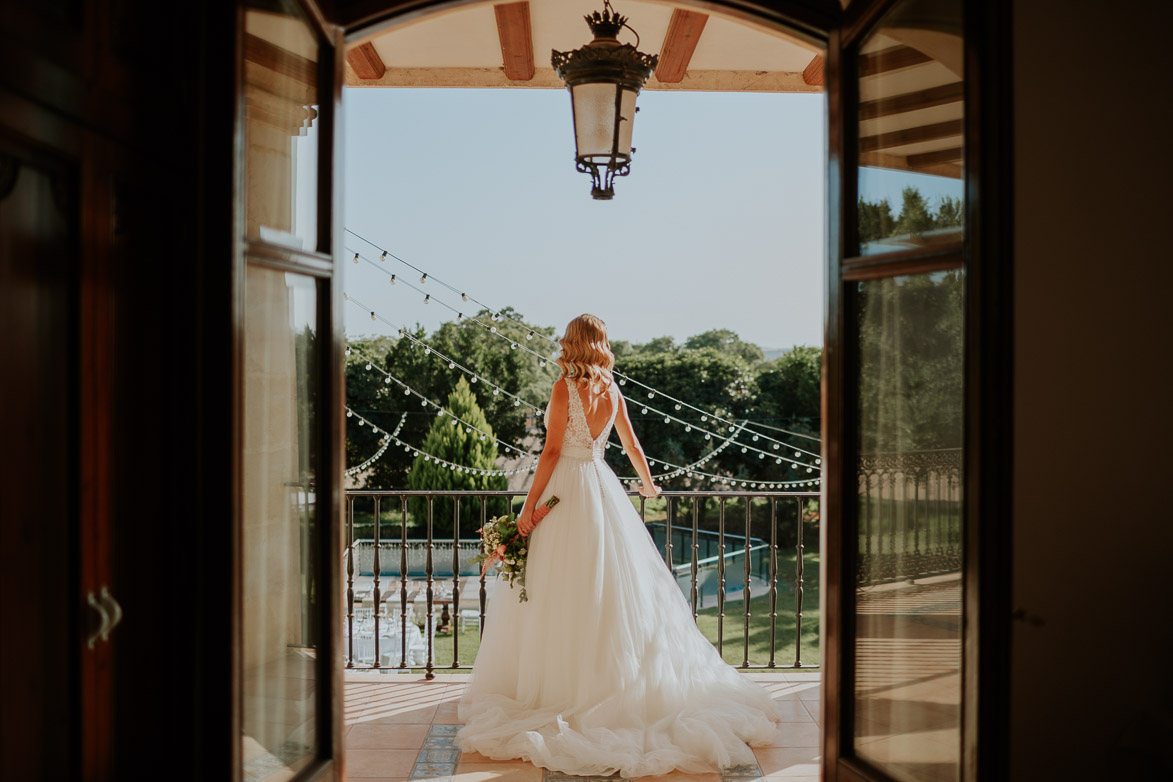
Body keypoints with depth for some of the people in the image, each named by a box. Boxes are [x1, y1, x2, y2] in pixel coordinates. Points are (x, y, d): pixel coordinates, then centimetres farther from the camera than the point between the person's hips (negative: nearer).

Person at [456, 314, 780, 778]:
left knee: (561, 597, 1)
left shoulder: (565, 387, -10)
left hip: (567, 489, -6)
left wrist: (529, 507, -10)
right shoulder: (612, 391, 7)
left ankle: (563, 685, 7)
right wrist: (648, 485, 35)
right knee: (614, 589, 11)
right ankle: (620, 681, 17)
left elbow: (552, 451, -13)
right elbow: (632, 446, 18)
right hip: (602, 485, 6)